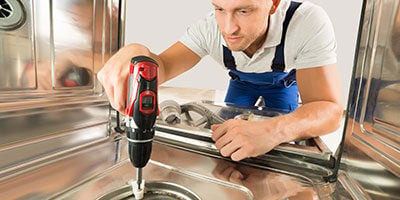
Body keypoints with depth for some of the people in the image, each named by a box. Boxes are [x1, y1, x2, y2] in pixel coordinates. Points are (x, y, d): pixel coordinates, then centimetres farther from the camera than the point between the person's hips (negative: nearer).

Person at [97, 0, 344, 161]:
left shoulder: (309, 22, -40)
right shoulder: (208, 29, -34)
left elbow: (330, 109, -42)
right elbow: (163, 67, -33)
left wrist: (276, 130, -63)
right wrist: (136, 52, -57)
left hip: (284, 79, 0)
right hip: (242, 80, 2)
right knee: (228, 140, 5)